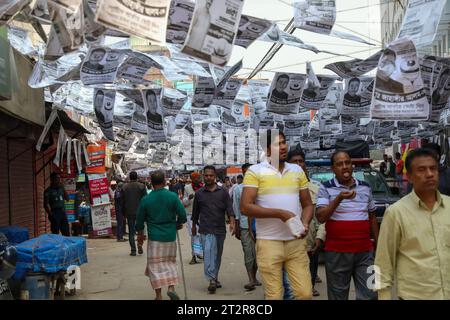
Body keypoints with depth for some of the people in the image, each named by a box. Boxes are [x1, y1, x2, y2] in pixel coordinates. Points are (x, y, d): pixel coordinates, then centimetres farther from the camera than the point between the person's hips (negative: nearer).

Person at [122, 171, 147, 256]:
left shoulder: (124, 187, 2)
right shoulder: (141, 186, -4)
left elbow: (123, 201, 4)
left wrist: (124, 212, 11)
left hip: (129, 212, 1)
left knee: (131, 231, 6)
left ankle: (133, 250, 4)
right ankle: (140, 243, -9)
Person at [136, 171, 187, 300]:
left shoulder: (146, 200, -5)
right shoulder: (173, 196, -7)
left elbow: (140, 220, 5)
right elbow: (182, 215, -6)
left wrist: (140, 234, 21)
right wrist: (178, 224, 15)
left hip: (154, 237, -1)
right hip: (170, 236, 1)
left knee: (155, 265, 8)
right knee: (170, 262, 18)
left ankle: (159, 295, 10)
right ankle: (171, 287, 2)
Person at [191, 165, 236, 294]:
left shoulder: (223, 192, 4)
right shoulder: (199, 193, 4)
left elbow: (229, 209, -1)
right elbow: (195, 212, 14)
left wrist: (232, 223, -15)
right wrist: (194, 226, 20)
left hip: (220, 229, 2)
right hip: (206, 230, -2)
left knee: (218, 255, 13)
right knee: (208, 252, -17)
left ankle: (215, 277, 28)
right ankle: (212, 279, -21)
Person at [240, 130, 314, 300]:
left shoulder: (297, 170, 10)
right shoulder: (255, 171, -4)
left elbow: (307, 204, 14)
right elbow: (245, 207, -11)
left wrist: (305, 223, -7)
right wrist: (280, 213, -15)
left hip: (296, 242, 4)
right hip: (269, 242, -3)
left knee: (306, 293, 2)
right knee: (274, 296, 5)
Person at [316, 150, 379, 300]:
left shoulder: (365, 187, 11)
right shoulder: (326, 188, -2)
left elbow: (372, 217, 17)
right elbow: (320, 217, -13)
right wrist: (339, 199, -25)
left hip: (365, 251, 3)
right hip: (337, 252, -3)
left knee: (370, 295, 2)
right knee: (338, 295, 8)